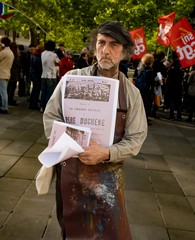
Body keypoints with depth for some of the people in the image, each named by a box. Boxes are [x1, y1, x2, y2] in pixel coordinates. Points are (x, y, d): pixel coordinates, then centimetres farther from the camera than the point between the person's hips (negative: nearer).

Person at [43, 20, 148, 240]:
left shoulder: (131, 92, -4)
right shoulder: (72, 79, -4)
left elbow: (135, 138, -4)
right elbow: (50, 116, 1)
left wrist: (106, 153, -21)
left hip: (107, 172, -1)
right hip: (70, 166, 1)